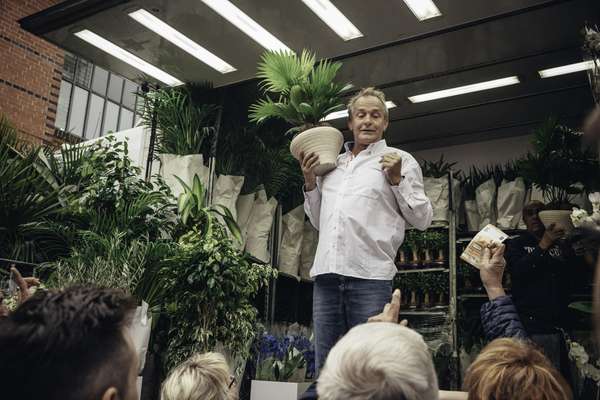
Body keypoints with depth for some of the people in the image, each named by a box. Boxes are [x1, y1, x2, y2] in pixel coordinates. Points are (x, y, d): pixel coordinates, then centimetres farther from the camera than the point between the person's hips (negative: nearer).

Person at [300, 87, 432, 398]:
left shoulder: (400, 161, 7)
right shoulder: (332, 164, 20)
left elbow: (422, 219, 4)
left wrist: (396, 179, -6)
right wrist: (310, 183, 14)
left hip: (370, 275, -4)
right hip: (327, 274, 5)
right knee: (325, 366, 10)